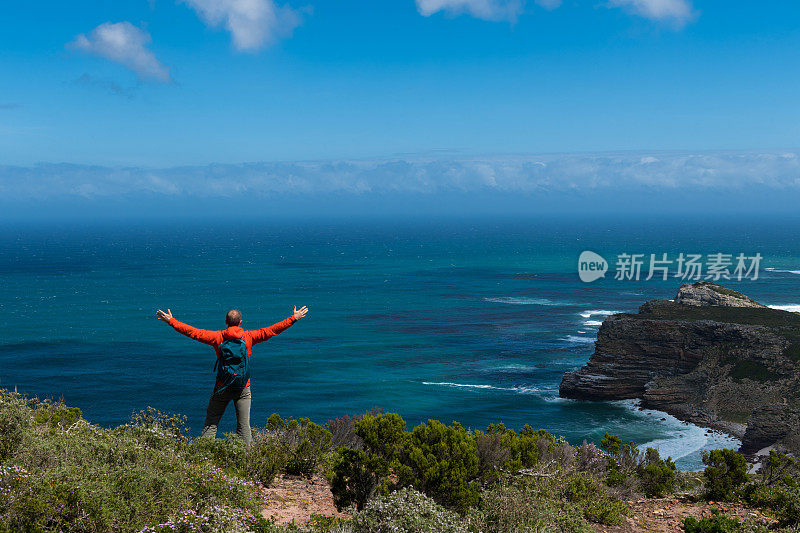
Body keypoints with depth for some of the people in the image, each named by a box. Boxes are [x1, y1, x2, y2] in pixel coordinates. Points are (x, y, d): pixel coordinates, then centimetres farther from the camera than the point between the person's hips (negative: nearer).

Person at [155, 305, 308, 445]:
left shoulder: (218, 337, -3)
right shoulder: (249, 337, -4)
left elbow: (193, 332, -1)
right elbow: (271, 330, -1)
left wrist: (171, 321, 6)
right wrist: (293, 318, 4)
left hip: (222, 387, 0)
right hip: (243, 388, 0)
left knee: (211, 423, 7)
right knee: (244, 425, 5)